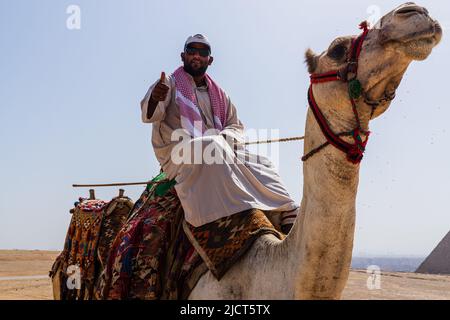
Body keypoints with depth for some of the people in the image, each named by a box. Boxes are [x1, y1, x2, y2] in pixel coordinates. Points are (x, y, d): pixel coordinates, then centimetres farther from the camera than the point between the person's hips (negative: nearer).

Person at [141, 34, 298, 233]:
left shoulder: (220, 95, 21)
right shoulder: (170, 84, 7)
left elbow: (236, 127, 16)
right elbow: (149, 115, -9)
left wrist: (225, 137, -9)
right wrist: (154, 98, -35)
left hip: (216, 149, 5)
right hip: (177, 155, -5)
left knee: (261, 163, -15)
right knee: (213, 145, -36)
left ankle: (287, 215, -29)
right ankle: (247, 217, -46)